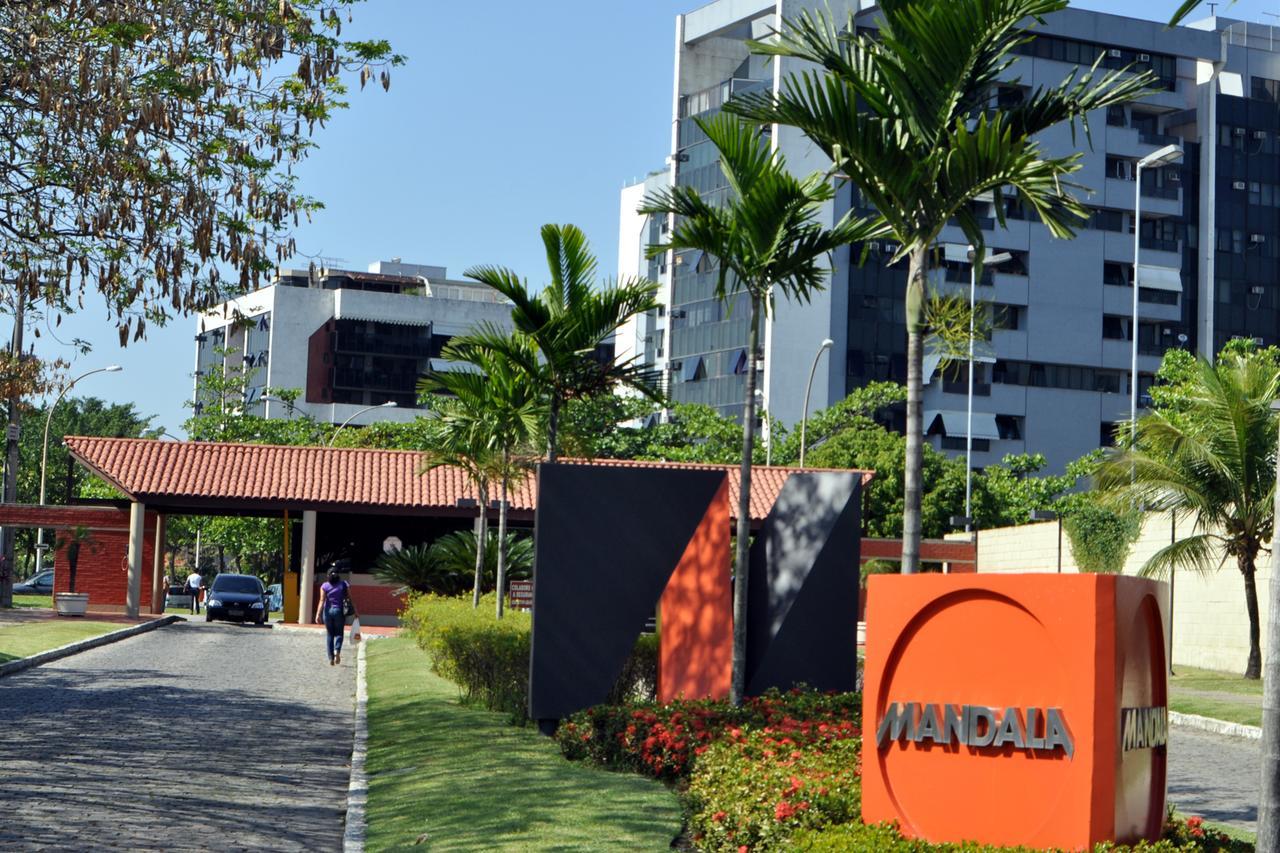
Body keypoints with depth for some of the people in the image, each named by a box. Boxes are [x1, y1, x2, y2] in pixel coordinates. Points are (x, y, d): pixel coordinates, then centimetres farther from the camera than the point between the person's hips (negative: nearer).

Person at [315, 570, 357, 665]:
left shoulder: (325, 586, 0)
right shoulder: (345, 585, 1)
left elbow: (322, 601, -9)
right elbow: (350, 599, -1)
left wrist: (318, 614, -14)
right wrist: (355, 612, 3)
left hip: (328, 611, 0)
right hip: (339, 611, 0)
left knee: (329, 634, 11)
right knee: (339, 633, 12)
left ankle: (331, 658, 8)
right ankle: (337, 651, -15)